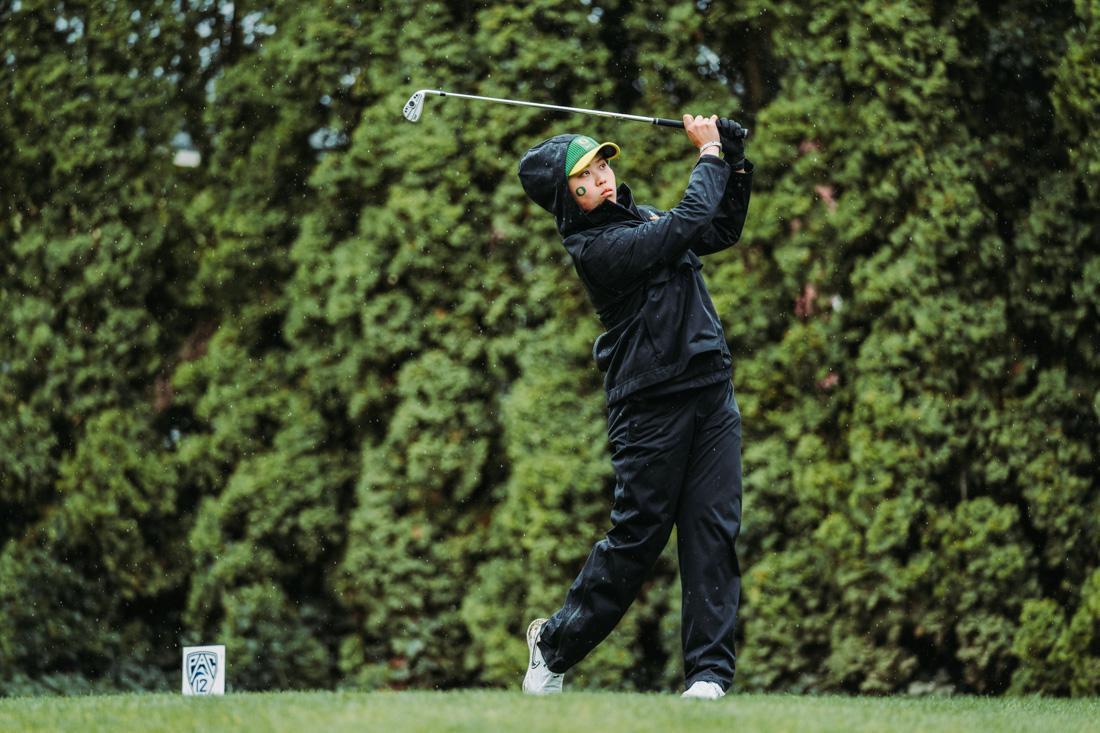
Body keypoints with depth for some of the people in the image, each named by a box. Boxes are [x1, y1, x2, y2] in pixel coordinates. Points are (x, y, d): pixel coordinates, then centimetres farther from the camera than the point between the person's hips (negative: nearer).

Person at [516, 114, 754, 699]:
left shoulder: (639, 216, 16)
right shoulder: (595, 247, -12)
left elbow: (721, 230, 26)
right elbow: (689, 221, -18)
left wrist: (735, 163, 12)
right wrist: (709, 154, -6)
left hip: (712, 395, 7)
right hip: (651, 405, -7)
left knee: (714, 532, -2)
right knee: (637, 536, -2)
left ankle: (709, 671, -2)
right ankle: (555, 641, 18)